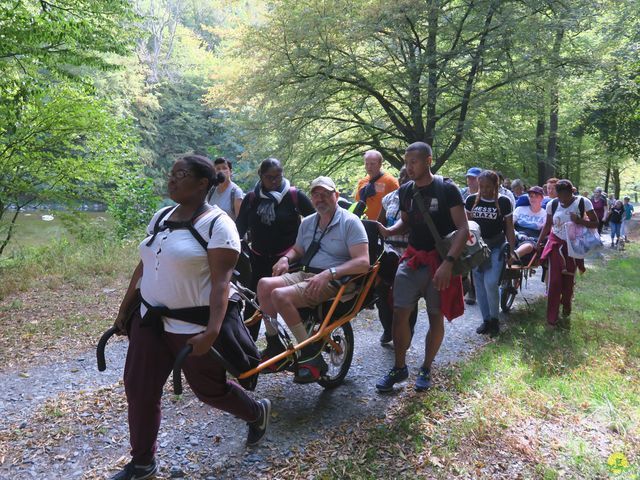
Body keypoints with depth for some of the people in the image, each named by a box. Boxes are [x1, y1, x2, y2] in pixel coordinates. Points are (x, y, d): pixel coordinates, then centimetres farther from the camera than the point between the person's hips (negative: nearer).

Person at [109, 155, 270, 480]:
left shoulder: (217, 223, -16)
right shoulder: (160, 217, 8)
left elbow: (221, 281, -22)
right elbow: (143, 267, 15)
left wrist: (212, 331, -31)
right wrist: (124, 308, 17)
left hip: (195, 326, -7)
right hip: (151, 319, 7)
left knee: (209, 390, 10)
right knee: (139, 390, 9)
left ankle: (258, 413, 40)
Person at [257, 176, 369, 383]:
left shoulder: (350, 222, -6)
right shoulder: (307, 223, 15)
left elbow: (363, 262, -16)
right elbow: (297, 250, 27)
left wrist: (329, 273, -28)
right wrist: (285, 258, 2)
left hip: (334, 282, -7)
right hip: (307, 275, 7)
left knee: (280, 295, -27)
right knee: (265, 284, -16)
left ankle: (311, 355, -15)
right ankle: (274, 346, -4)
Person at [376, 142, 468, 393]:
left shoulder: (447, 189, -11)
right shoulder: (406, 190, 5)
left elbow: (463, 228, -14)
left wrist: (448, 262, -25)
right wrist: (388, 231, -5)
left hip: (440, 261, -4)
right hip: (413, 259, 4)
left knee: (435, 316, 7)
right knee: (399, 313, -2)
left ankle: (426, 369, 25)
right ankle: (399, 367, 15)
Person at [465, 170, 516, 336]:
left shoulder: (503, 202, -5)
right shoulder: (471, 200, 1)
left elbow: (509, 228, 0)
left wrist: (511, 250, -4)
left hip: (496, 247, -3)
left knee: (491, 282, -16)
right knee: (479, 284, 6)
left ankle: (494, 318, 5)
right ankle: (486, 320, 20)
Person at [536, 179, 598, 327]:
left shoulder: (583, 202, -12)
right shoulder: (552, 204, -8)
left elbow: (595, 223, -8)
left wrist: (579, 221, -25)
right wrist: (539, 242, 1)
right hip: (556, 244, 0)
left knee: (569, 280, 12)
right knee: (555, 280, -4)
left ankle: (566, 309, 38)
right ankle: (552, 317, 3)